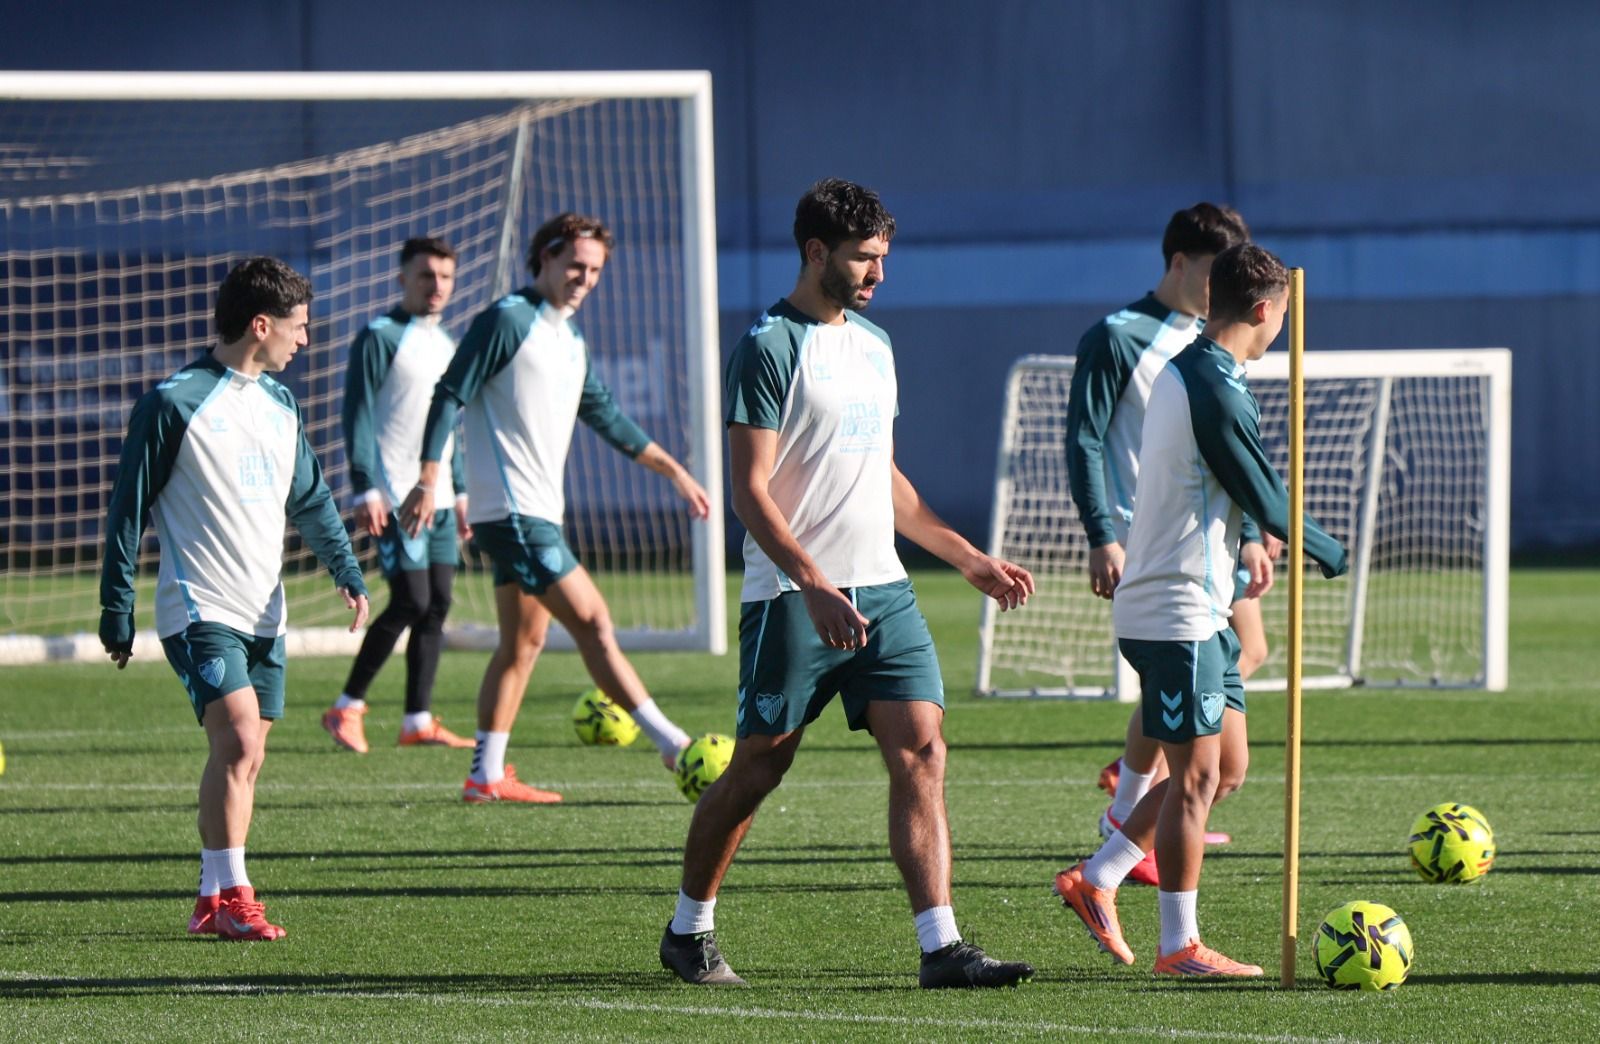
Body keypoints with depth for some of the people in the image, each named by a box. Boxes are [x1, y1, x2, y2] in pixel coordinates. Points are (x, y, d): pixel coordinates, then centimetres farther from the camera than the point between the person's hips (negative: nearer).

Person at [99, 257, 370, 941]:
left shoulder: (278, 403, 14)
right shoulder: (175, 402, -8)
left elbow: (309, 498, 24)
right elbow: (129, 507, -5)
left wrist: (346, 570, 11)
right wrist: (116, 610, -6)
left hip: (264, 613, 7)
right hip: (200, 610, -7)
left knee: (245, 756, 6)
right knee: (238, 738, -20)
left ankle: (212, 900, 15)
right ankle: (232, 897, -16)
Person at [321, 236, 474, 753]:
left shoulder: (445, 344, 18)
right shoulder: (380, 337, -6)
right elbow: (359, 416, -10)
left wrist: (459, 491, 22)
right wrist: (365, 490, -17)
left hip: (438, 497, 8)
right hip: (395, 497, -8)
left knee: (437, 605, 3)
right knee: (410, 602, -12)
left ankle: (418, 721, 6)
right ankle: (346, 708, -2)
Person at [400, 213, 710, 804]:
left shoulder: (571, 342, 17)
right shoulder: (507, 320, -9)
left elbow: (604, 416, 27)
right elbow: (450, 395, -11)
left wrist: (674, 471, 25)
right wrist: (428, 480, -17)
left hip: (538, 511, 10)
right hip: (511, 509, -10)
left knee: (524, 642, 10)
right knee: (591, 621, -11)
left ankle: (487, 776, 12)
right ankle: (672, 745, -11)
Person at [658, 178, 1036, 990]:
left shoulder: (874, 345, 16)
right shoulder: (768, 349, -9)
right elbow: (750, 492, -15)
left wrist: (970, 561, 21)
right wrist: (814, 585, -26)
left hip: (881, 590, 7)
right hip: (792, 597, -7)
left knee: (921, 754, -6)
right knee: (758, 766, 2)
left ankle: (941, 946, -10)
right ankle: (688, 931, 20)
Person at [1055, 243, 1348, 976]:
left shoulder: (1182, 373, 13)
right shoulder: (1217, 392, -19)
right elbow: (1268, 504, -14)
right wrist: (1330, 556, 1)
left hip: (1197, 607, 10)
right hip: (1177, 613, -10)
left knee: (1228, 765, 13)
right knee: (1197, 775, -4)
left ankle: (1096, 880, 18)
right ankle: (1179, 945, 2)